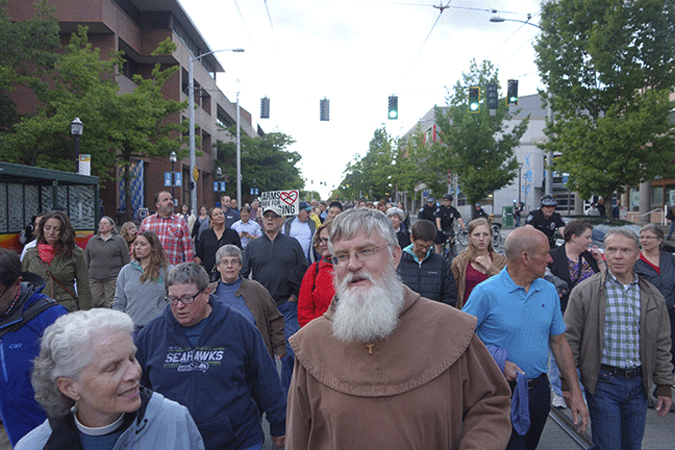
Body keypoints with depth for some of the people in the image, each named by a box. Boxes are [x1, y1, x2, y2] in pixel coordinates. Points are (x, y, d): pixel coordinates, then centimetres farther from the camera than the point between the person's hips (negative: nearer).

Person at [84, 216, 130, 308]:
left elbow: (126, 260, 4)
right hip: (94, 278, 4)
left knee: (110, 304, -5)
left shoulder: (119, 240, 4)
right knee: (95, 302, 0)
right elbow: (86, 259, 19)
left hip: (113, 277, -4)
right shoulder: (92, 240, 15)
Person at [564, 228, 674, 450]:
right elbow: (570, 340, -6)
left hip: (638, 382, 4)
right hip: (603, 382, -4)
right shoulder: (585, 292, -7)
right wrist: (567, 384, -7)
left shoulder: (653, 297, 6)